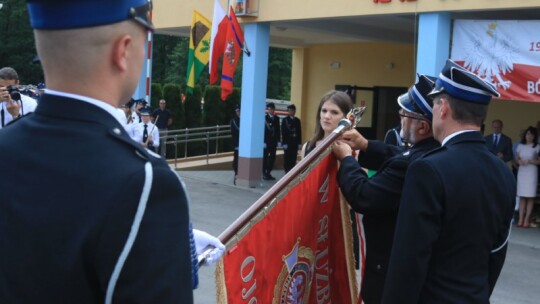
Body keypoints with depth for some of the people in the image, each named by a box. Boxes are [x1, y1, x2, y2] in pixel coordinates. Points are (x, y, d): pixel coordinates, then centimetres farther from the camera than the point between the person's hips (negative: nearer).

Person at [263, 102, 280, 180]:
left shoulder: (276, 118, 11)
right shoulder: (264, 118, -7)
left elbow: (278, 130, 13)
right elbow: (262, 130, -9)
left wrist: (278, 140, 7)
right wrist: (263, 141, -14)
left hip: (273, 141, 5)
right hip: (266, 141, -5)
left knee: (272, 158, 6)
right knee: (265, 157, 0)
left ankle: (268, 173, 15)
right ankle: (264, 173, 6)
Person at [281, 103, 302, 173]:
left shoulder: (297, 120, 11)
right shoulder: (285, 120, 1)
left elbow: (299, 132, 9)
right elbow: (283, 132, -4)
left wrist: (299, 143, 3)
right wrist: (284, 143, -11)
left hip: (295, 142, 3)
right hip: (287, 142, -3)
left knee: (293, 159, 2)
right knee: (287, 158, -1)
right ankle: (287, 172, 4)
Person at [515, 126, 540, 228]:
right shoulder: (520, 146, 9)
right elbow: (516, 159, 15)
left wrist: (530, 161, -14)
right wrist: (519, 161, -6)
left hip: (532, 172, -3)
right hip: (521, 172, 3)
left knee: (530, 197, -3)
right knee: (522, 197, 3)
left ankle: (527, 219, -1)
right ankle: (521, 219, 2)